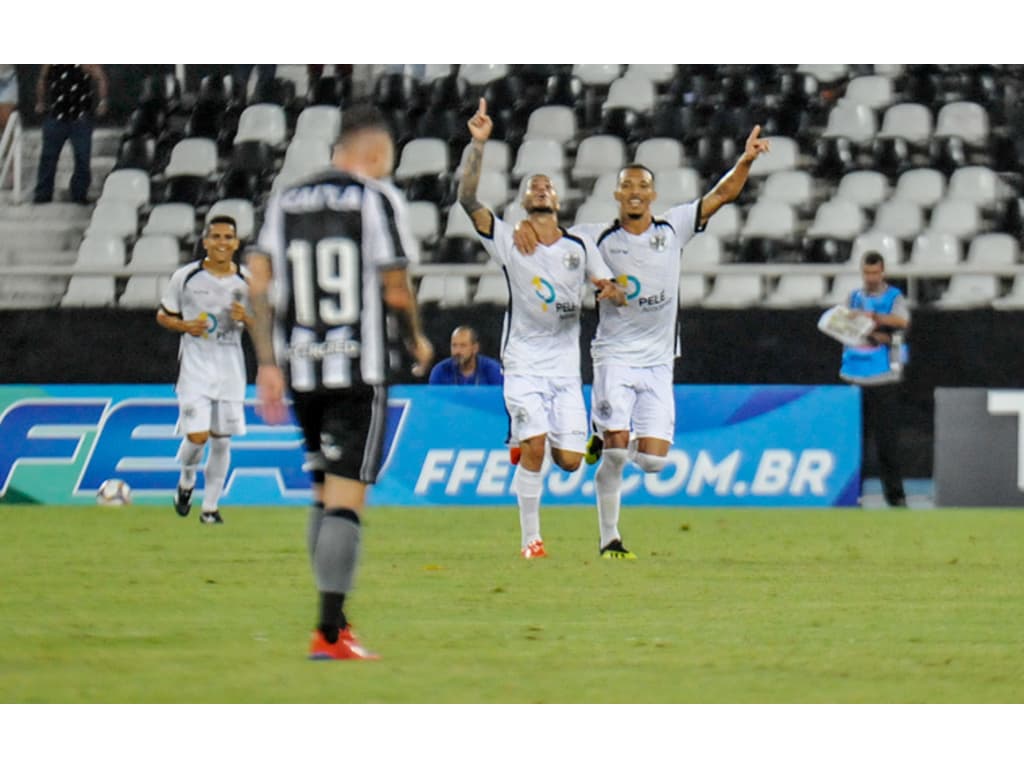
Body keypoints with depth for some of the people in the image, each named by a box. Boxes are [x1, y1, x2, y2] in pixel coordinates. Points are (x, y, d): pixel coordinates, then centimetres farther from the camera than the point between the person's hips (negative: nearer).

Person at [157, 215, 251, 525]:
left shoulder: (246, 281, 2)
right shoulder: (185, 276, -4)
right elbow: (163, 315, 6)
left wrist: (246, 318, -12)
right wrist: (185, 326, -13)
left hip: (230, 365, 3)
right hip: (195, 363, -3)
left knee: (222, 440, 5)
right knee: (197, 435, -14)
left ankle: (211, 506, 19)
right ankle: (186, 481, 18)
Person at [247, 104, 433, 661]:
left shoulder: (286, 201, 11)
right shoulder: (374, 201, -4)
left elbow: (258, 284, 5)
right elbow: (395, 291, -5)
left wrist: (266, 364, 8)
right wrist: (417, 343, 14)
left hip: (301, 370, 5)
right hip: (359, 373, -5)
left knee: (324, 495, 16)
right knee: (347, 498, -7)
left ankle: (335, 617, 16)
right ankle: (329, 632, -13)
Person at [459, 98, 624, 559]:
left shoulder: (581, 247, 7)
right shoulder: (508, 241, -2)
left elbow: (612, 287, 11)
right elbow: (467, 199, -14)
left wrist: (611, 292, -14)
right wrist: (477, 145, -24)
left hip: (567, 365, 3)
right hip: (524, 362, -3)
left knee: (569, 461, -2)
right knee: (534, 446, -19)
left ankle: (523, 441, 32)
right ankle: (530, 538, -7)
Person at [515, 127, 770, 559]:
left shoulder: (674, 228, 4)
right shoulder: (598, 238, 0)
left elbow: (722, 195, -1)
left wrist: (746, 161, -16)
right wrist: (526, 228, -17)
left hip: (658, 362, 2)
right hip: (614, 357, -2)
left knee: (653, 460, -5)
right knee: (615, 455, -14)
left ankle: (608, 438, 27)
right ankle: (609, 540, 0)